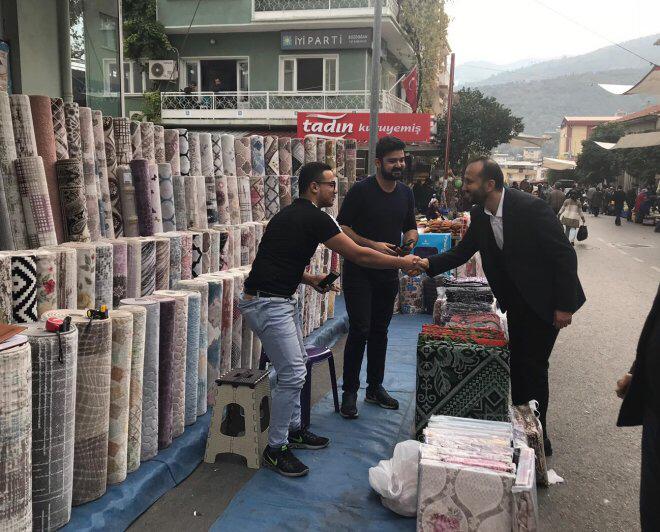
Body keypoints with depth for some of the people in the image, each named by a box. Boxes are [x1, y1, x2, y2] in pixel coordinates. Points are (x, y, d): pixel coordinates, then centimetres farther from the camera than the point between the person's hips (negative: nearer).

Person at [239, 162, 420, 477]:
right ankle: (275, 449, 5)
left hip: (281, 300, 11)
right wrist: (402, 262, -2)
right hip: (267, 304, -11)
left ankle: (293, 430, 32)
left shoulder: (291, 214, 16)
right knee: (292, 374, -8)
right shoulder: (314, 217, -14)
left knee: (296, 366, 18)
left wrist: (308, 279, 12)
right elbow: (358, 255, -13)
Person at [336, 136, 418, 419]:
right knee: (360, 330, -8)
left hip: (388, 274, 6)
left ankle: (375, 387, 25)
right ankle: (350, 391, 5)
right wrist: (372, 245, -21)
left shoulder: (405, 193, 8)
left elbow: (411, 228, 18)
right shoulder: (361, 191, -11)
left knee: (380, 331, 13)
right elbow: (342, 228, -11)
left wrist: (410, 239, -5)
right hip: (358, 272, -6)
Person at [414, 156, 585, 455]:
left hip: (545, 300, -7)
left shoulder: (531, 208, -25)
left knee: (533, 367, -2)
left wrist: (564, 306, -21)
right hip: (516, 301, 7)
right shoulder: (479, 214, -4)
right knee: (516, 363, 14)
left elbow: (565, 255, -21)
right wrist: (429, 263, -11)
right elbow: (463, 252, 5)